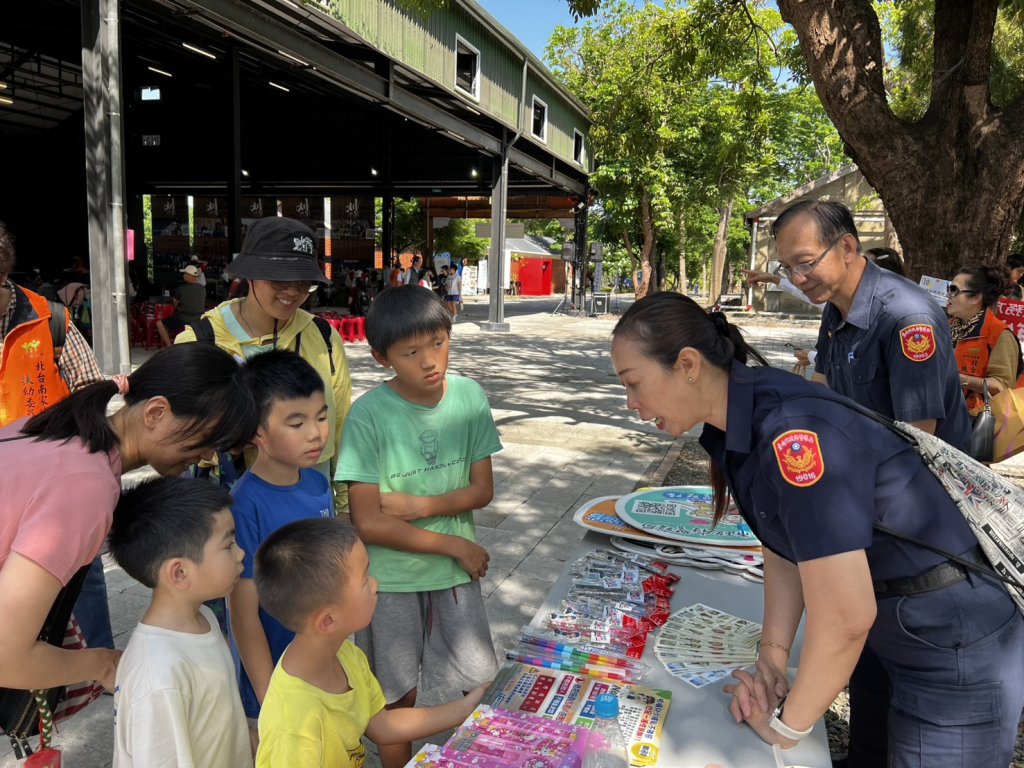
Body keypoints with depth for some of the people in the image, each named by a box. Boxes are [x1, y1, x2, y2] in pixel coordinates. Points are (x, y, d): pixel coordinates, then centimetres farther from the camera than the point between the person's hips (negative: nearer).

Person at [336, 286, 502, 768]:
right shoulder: (368, 415, -18)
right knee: (398, 699, 15)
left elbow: (482, 490, -3)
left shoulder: (470, 398, -8)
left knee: (484, 685, 13)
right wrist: (456, 545, -14)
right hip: (391, 580, -2)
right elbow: (367, 522, -18)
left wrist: (422, 505, -20)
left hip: (455, 571, 3)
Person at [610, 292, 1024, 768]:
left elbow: (845, 618, -33)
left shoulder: (792, 431, -33)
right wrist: (772, 658, -3)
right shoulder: (735, 426, -6)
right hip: (893, 635, 8)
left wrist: (786, 726, -18)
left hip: (956, 655, -7)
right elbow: (785, 549, 5)